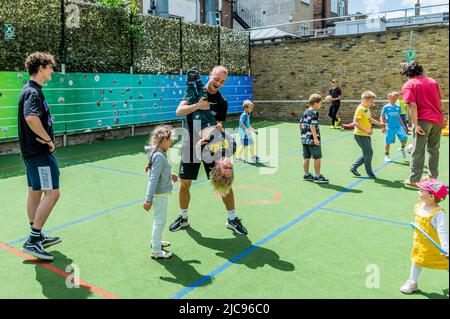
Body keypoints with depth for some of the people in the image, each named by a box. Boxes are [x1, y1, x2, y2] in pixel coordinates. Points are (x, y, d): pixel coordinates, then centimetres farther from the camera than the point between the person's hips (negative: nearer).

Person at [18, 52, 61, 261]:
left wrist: (44, 139, 8)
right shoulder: (33, 92, -17)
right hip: (40, 152, -11)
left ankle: (37, 236, 26)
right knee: (52, 193, -9)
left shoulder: (32, 90, 15)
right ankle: (33, 241, -5)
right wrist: (48, 139, -22)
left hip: (33, 150, 11)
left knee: (35, 192, 15)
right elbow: (31, 118, -35)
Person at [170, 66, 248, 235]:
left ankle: (232, 218, 16)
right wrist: (197, 105, -26)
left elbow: (219, 126, -3)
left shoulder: (222, 102, 0)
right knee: (184, 184, 6)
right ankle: (183, 218, 27)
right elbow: (179, 111, -11)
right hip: (190, 147, 0)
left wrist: (218, 128, -27)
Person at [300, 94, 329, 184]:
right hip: (312, 139, -8)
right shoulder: (314, 113, -13)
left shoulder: (305, 112, 12)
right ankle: (317, 177, 3)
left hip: (304, 138, 8)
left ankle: (306, 175, 22)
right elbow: (312, 126, -20)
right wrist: (315, 138, -20)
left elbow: (301, 124, 15)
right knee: (317, 158, 0)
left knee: (306, 158, 13)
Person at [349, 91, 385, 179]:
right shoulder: (360, 109, -16)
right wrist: (365, 130, -31)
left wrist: (379, 124, 20)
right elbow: (355, 122, -24)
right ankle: (370, 173, 10)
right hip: (360, 135, -9)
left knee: (367, 154, 13)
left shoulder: (367, 108, 11)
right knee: (369, 153, -4)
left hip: (366, 135, 9)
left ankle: (354, 167, 23)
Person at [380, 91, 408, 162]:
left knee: (404, 137, -14)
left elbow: (399, 117, 20)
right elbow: (382, 117, 1)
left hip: (398, 126, 3)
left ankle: (402, 149, 14)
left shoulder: (398, 107, 11)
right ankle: (386, 156, 16)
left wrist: (403, 125, 19)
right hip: (390, 127, -3)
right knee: (388, 142, 0)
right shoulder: (386, 107, -1)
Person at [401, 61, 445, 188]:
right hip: (438, 120, 6)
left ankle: (414, 179, 3)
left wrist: (415, 124, -16)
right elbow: (440, 102, 14)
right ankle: (433, 176, 24)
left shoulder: (409, 85, -5)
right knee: (434, 149, 17)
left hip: (423, 120, -6)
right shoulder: (432, 81, 13)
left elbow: (412, 106, -14)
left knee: (418, 151, 0)